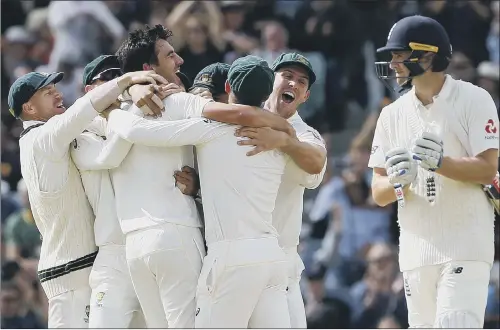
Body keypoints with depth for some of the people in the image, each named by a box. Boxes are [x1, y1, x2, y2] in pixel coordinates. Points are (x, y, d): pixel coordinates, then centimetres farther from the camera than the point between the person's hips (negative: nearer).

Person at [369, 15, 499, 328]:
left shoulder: (473, 100, -4)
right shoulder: (393, 114, 10)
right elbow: (379, 193, 7)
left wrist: (441, 163, -28)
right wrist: (398, 182, -17)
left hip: (465, 248, -5)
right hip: (416, 251, 5)